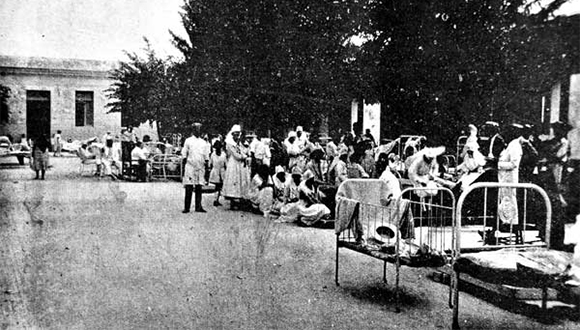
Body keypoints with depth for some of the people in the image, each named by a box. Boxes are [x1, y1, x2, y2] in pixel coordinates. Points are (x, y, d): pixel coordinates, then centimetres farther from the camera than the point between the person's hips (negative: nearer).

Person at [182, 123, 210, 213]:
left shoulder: (203, 142, 14)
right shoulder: (188, 141, 5)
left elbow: (206, 155, 16)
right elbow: (184, 154, 5)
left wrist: (206, 162, 4)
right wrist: (184, 166, -1)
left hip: (200, 167, 3)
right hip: (190, 166, -3)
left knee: (199, 187, 3)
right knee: (189, 188, -5)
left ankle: (198, 206, 6)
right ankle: (186, 207, -1)